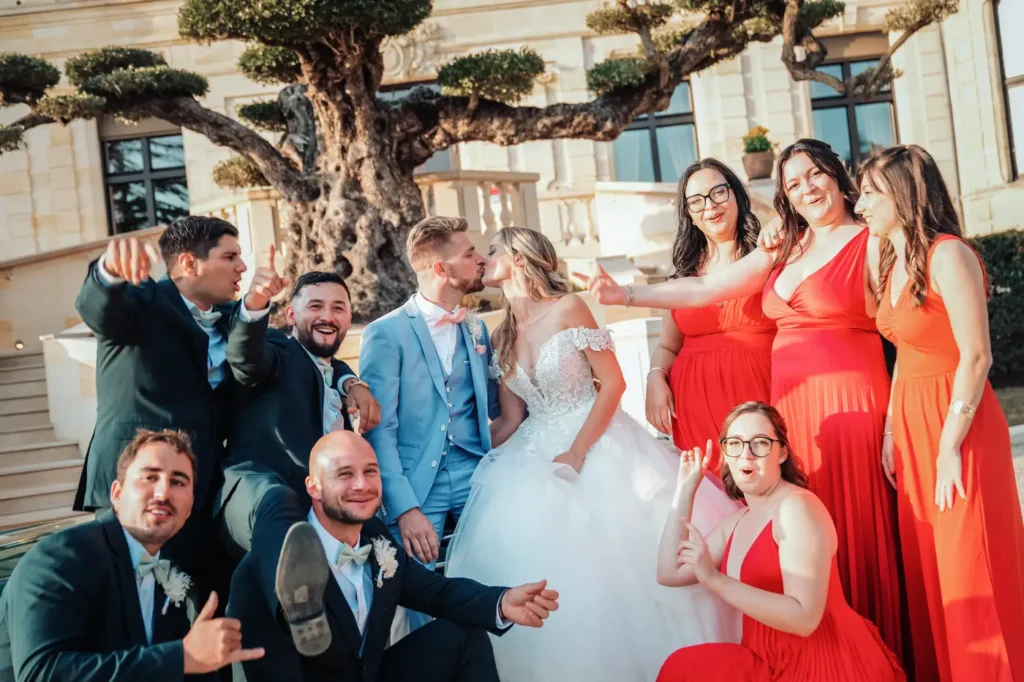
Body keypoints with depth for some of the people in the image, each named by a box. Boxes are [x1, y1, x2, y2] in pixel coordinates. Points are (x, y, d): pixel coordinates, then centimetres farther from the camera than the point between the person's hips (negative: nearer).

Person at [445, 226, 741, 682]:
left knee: (613, 558, -9)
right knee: (540, 563, -4)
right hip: (538, 455, 5)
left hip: (598, 444, -5)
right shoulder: (502, 337, 7)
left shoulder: (567, 308, -8)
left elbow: (614, 382, -12)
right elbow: (510, 421, 7)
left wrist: (578, 450, -19)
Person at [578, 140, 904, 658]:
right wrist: (628, 295, 2)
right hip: (791, 404, 5)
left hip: (850, 402, -5)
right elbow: (705, 290, 10)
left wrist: (896, 424, -11)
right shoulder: (783, 248, 16)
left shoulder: (871, 244, -1)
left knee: (856, 530, -2)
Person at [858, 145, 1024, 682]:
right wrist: (890, 431, 8)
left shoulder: (947, 255, -13)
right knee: (927, 573, 14)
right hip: (912, 430, 8)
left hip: (955, 425, -8)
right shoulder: (896, 264, 13)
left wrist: (949, 447, -17)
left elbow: (976, 357, -17)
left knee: (971, 575, -1)